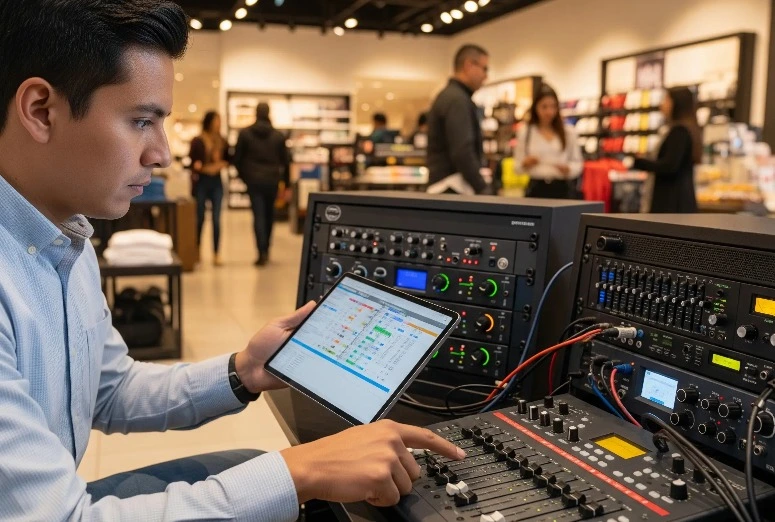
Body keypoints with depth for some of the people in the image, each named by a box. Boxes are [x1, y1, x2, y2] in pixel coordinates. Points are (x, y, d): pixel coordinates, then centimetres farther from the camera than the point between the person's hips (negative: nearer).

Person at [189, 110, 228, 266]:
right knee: (199, 218, 4)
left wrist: (222, 164, -9)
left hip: (216, 182, 3)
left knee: (216, 219, 0)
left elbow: (227, 159, 11)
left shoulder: (222, 141, 6)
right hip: (201, 181, -3)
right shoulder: (198, 141, -5)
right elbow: (193, 161, -3)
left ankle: (216, 254, 6)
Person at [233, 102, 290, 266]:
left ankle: (262, 253, -12)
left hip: (253, 180, -2)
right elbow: (285, 161, 5)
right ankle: (266, 249, 23)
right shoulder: (279, 135, 4)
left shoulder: (245, 133, 0)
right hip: (272, 181, 2)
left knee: (258, 216, -3)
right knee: (269, 214, 16)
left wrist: (243, 176, 16)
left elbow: (237, 158, 1)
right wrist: (286, 183, 10)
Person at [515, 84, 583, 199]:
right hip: (537, 188, 0)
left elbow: (578, 163, 11)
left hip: (563, 188, 0)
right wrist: (525, 164, -12)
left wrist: (568, 169, -10)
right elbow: (517, 166, 10)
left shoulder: (569, 132, 9)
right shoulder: (524, 132, 8)